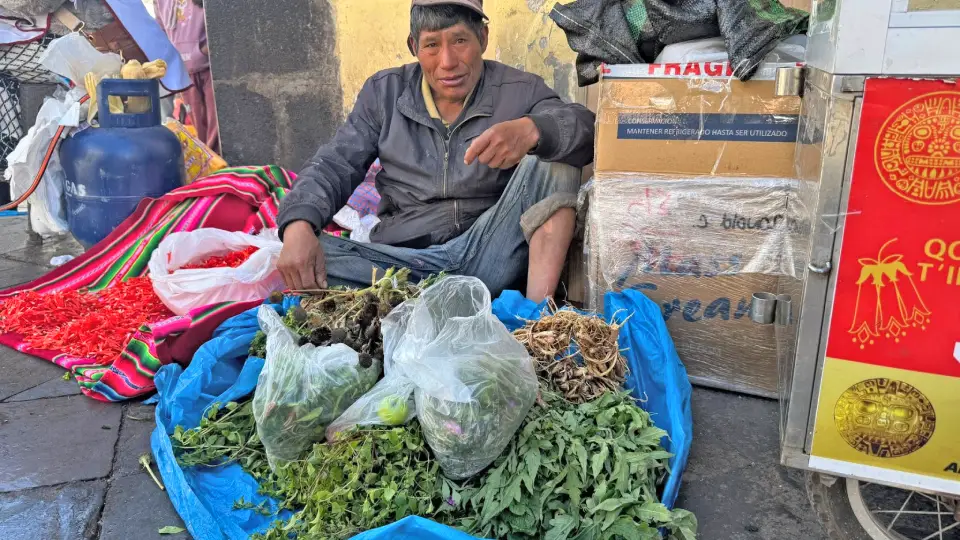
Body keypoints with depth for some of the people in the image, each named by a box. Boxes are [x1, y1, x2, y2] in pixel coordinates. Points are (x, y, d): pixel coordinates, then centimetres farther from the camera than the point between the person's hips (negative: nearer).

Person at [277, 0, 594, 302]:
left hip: (487, 254, -1)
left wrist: (531, 130, -37)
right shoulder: (384, 93, 9)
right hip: (402, 259, 2)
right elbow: (334, 165, 4)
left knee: (554, 154, -20)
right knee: (301, 261, -26)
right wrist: (298, 226, -17)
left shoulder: (520, 91, 3)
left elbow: (587, 128, -13)